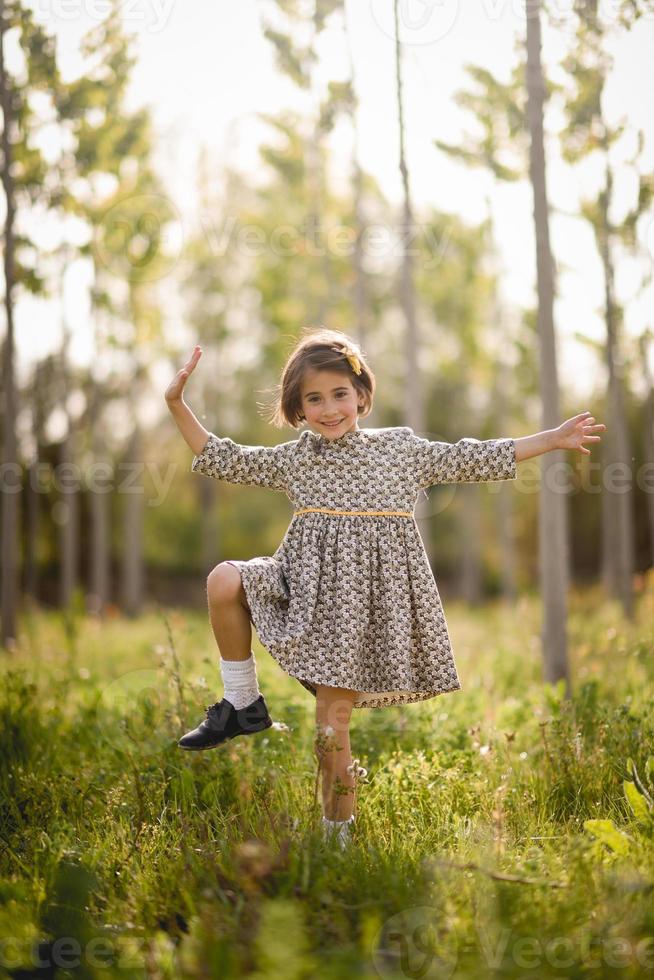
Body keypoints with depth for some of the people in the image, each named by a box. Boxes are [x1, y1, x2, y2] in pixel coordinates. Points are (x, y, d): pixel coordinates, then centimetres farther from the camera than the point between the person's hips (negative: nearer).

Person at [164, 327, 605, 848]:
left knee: (333, 719, -5)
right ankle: (243, 703, -5)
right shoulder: (291, 459, 10)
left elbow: (474, 459, 12)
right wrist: (178, 406, 4)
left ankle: (337, 833, 13)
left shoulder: (401, 446, 8)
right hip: (309, 584, 2)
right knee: (225, 579, -24)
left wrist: (554, 438, 11)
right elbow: (223, 459, 14)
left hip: (366, 595, -2)